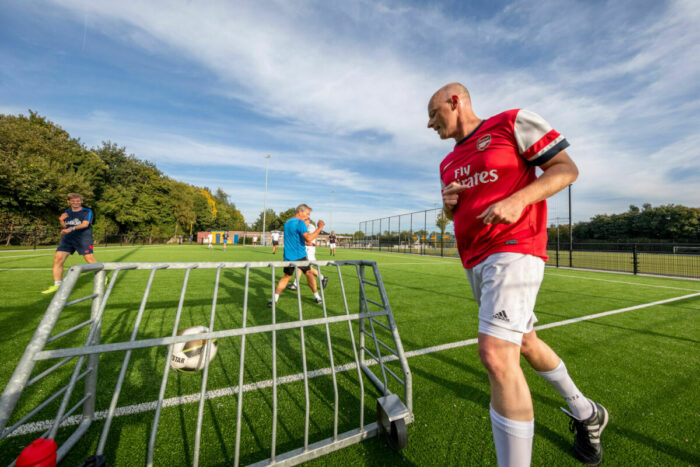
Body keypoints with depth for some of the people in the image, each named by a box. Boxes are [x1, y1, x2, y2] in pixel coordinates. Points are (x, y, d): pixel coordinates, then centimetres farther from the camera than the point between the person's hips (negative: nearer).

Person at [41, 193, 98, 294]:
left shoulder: (87, 211, 0)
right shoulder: (67, 212, 17)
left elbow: (85, 224, -16)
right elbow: (65, 226, 24)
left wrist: (72, 228, -30)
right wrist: (61, 220, 4)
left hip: (83, 238, -6)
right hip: (67, 239, 6)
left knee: (90, 259, -10)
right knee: (57, 259, -3)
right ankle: (57, 285, 5)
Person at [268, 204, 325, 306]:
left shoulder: (287, 223, 14)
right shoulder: (300, 223, -14)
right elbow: (309, 238, -26)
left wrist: (309, 243, 21)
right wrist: (319, 228, -19)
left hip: (288, 256, 6)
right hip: (300, 256, -6)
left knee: (286, 277, 15)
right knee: (309, 273, 11)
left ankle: (274, 299, 6)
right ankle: (317, 297, 20)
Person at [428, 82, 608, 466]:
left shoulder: (512, 122, 0)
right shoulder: (448, 164, 18)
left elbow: (566, 168, -3)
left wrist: (518, 198, -20)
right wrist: (449, 205, 1)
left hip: (513, 251, -8)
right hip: (475, 262, 8)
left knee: (496, 354, -19)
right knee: (524, 342, 20)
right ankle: (585, 413, 44)